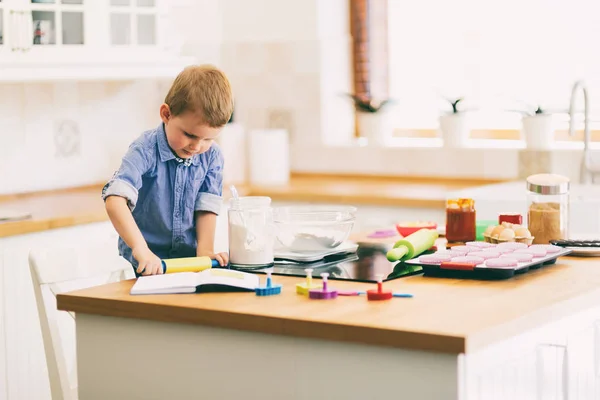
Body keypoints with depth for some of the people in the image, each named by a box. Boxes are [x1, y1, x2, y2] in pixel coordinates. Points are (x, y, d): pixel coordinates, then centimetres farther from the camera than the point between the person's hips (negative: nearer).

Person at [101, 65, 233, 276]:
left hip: (189, 259, 2)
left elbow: (207, 207, 2)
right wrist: (140, 248, -38)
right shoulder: (146, 150, -15)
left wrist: (205, 249, -13)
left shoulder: (212, 156, 1)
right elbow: (115, 201, -27)